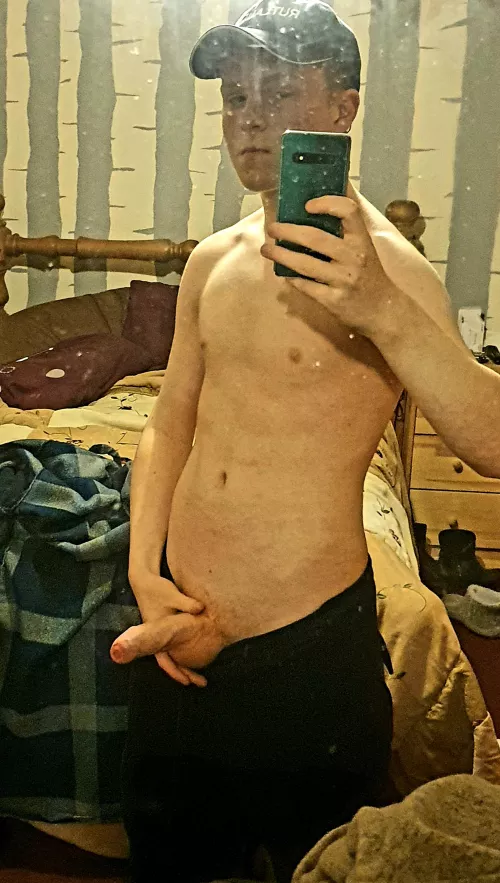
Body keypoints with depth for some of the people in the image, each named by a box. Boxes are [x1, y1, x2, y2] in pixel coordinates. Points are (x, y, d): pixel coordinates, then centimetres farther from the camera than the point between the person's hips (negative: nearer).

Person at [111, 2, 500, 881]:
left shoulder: (382, 263, -14)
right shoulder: (212, 261, 5)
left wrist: (385, 312, -41)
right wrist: (145, 575, 1)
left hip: (310, 645, -5)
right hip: (181, 632, 6)